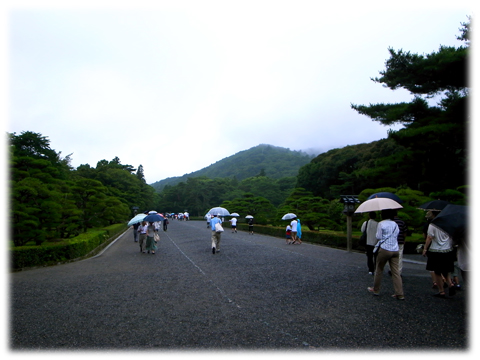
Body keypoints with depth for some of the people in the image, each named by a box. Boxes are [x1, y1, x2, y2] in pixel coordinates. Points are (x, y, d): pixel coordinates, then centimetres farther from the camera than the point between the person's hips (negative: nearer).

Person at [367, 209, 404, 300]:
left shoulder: (381, 224, -7)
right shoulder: (395, 224, 10)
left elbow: (378, 237, -6)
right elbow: (396, 235, 15)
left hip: (384, 249, -5)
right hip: (395, 250, 5)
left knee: (379, 270, 9)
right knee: (395, 272, 4)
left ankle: (376, 290, 18)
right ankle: (400, 294, 2)